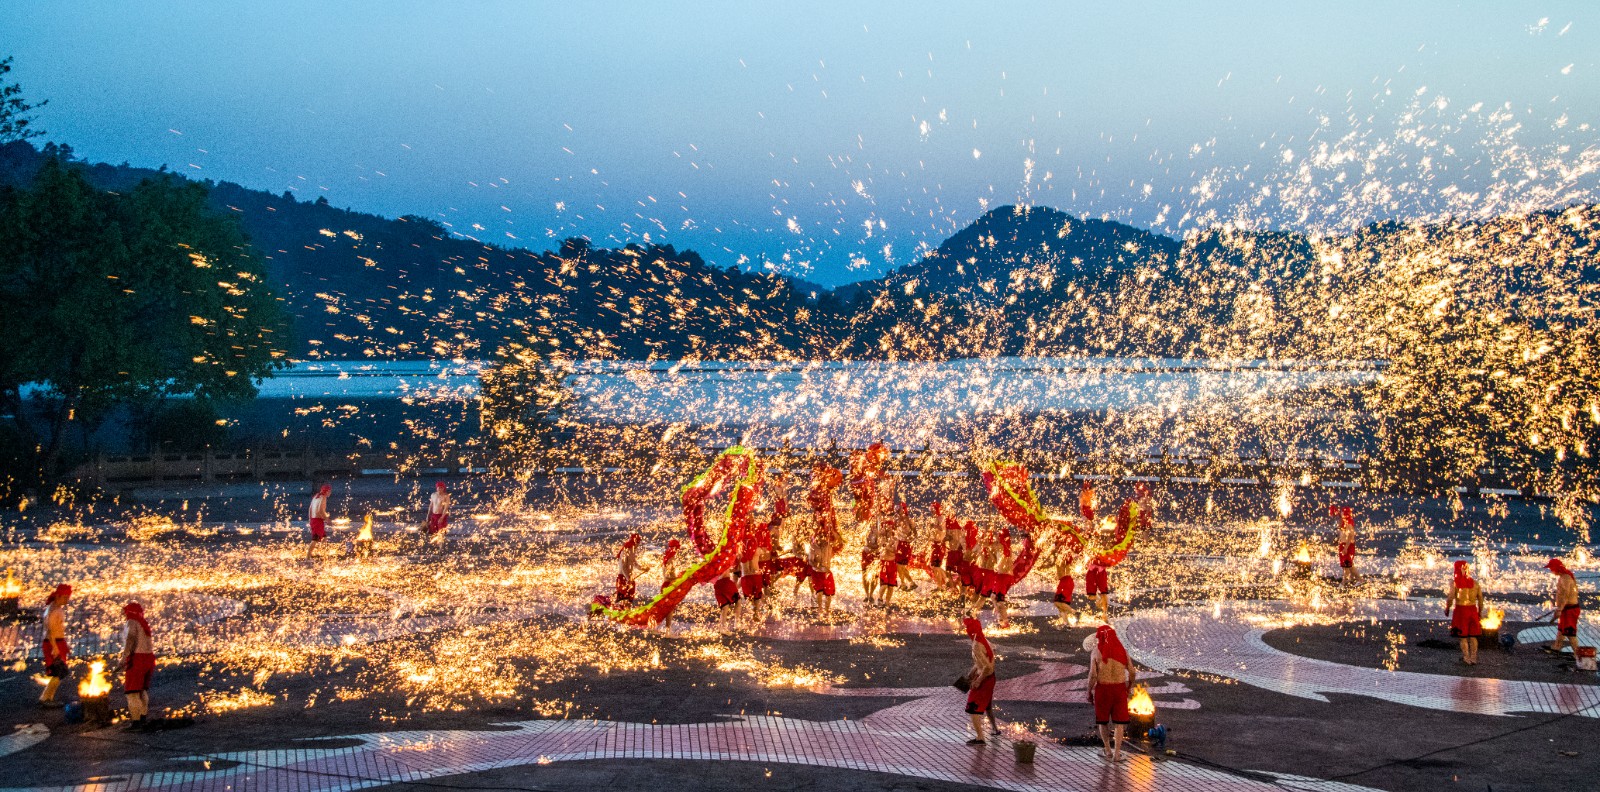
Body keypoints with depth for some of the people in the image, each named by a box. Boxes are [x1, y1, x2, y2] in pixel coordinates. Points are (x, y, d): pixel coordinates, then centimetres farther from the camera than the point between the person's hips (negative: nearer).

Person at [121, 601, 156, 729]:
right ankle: (143, 718, 30)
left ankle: (136, 722, -8)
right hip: (149, 657, 8)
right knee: (143, 689, 22)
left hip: (137, 658, -8)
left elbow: (131, 639, -24)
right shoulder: (144, 624, 18)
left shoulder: (131, 623, -6)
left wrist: (125, 657, -32)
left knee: (132, 692, -4)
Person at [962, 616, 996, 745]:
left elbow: (987, 667, -31)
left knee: (973, 708, -5)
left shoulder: (977, 647, -27)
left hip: (984, 678, -9)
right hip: (990, 677, 9)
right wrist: (972, 673, 18)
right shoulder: (984, 641, 2)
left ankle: (979, 738, -7)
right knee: (986, 704, 29)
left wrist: (978, 681, -21)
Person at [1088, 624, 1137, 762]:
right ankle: (1117, 754, 2)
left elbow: (1093, 675, -12)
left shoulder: (1096, 652, -6)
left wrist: (1089, 692, -1)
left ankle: (1107, 750, 24)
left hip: (1102, 688, -1)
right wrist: (1128, 687, 16)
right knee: (1119, 721, 7)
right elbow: (1132, 672, 1)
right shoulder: (1122, 651, 1)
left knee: (1102, 720, 17)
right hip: (1119, 687, 1)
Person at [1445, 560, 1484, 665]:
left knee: (1463, 636, 6)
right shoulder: (1475, 583, 6)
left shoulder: (1454, 582, -6)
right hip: (1472, 609, 3)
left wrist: (1447, 609, 3)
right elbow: (1480, 599, 7)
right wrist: (1480, 612, 17)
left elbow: (1450, 597, -13)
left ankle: (1466, 658, 6)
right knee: (1473, 636, 11)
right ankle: (1473, 658, 12)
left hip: (1460, 609, -3)